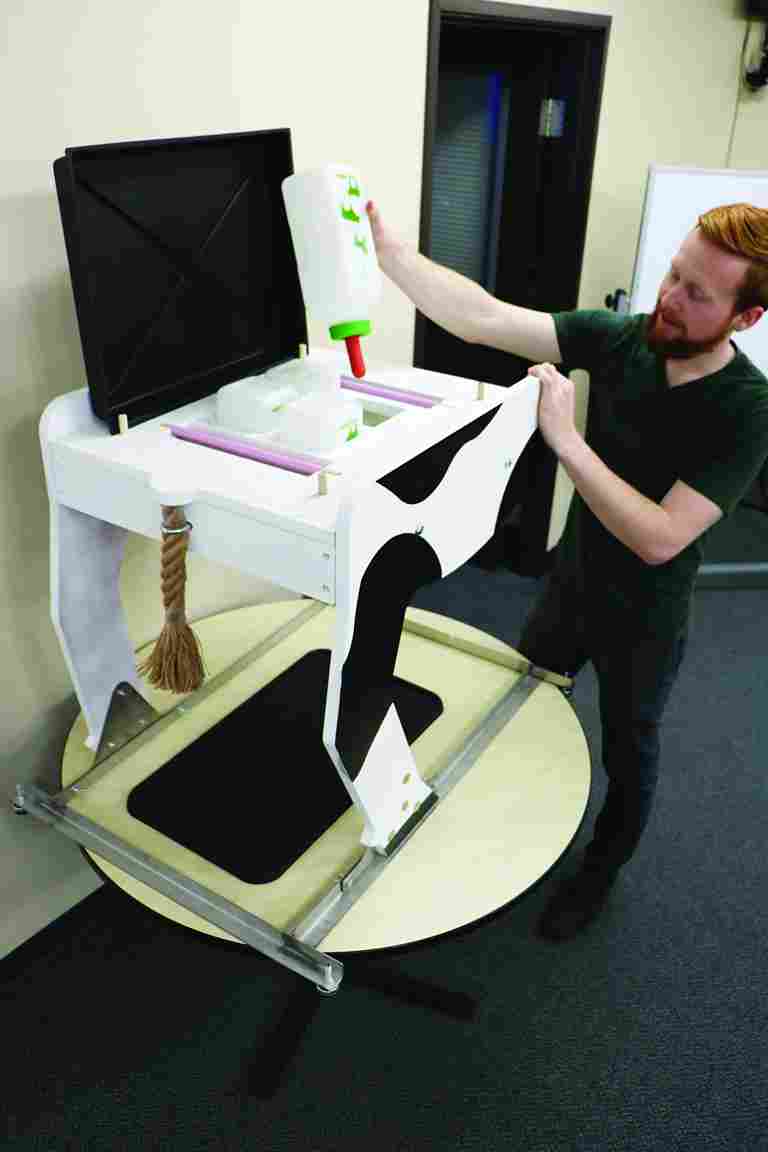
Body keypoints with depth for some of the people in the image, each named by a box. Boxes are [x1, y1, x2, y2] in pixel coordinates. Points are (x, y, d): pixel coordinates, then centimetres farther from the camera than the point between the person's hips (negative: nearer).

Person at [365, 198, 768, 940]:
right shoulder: (619, 339, -16)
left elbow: (660, 538, -33)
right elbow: (482, 320, -24)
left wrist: (565, 439, -37)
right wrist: (384, 250, -36)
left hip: (644, 623, -4)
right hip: (569, 583, 5)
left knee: (626, 754, 19)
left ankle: (599, 873, 48)